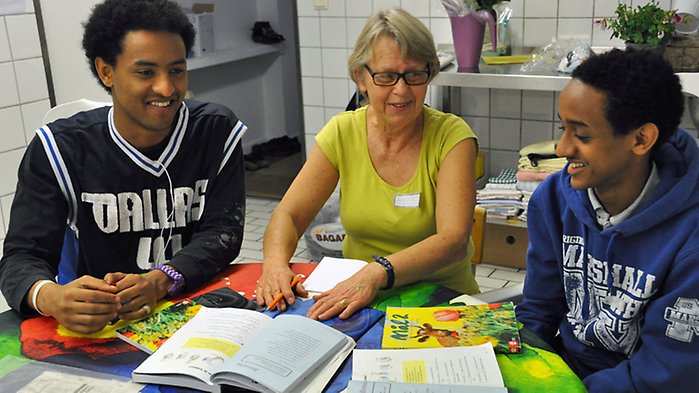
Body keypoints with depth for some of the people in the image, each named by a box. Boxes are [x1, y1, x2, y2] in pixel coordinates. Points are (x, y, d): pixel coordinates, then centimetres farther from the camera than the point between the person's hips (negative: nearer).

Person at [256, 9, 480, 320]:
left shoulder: (451, 136, -11)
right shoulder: (343, 132, -2)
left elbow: (454, 240, -22)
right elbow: (289, 214, -2)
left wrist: (377, 273, -38)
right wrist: (275, 260, -25)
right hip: (355, 303, 4)